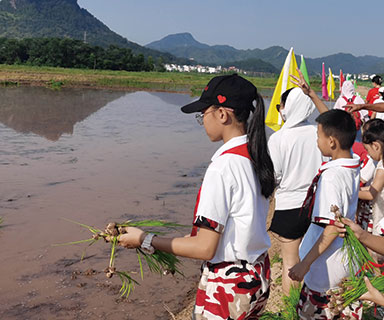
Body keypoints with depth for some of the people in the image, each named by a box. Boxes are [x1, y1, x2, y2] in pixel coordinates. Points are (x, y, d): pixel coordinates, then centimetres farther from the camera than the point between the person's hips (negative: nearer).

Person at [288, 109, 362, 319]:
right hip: (349, 261, 9)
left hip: (328, 267, -9)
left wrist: (305, 263, -24)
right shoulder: (353, 166, -3)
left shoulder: (331, 177, -29)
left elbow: (331, 229, -29)